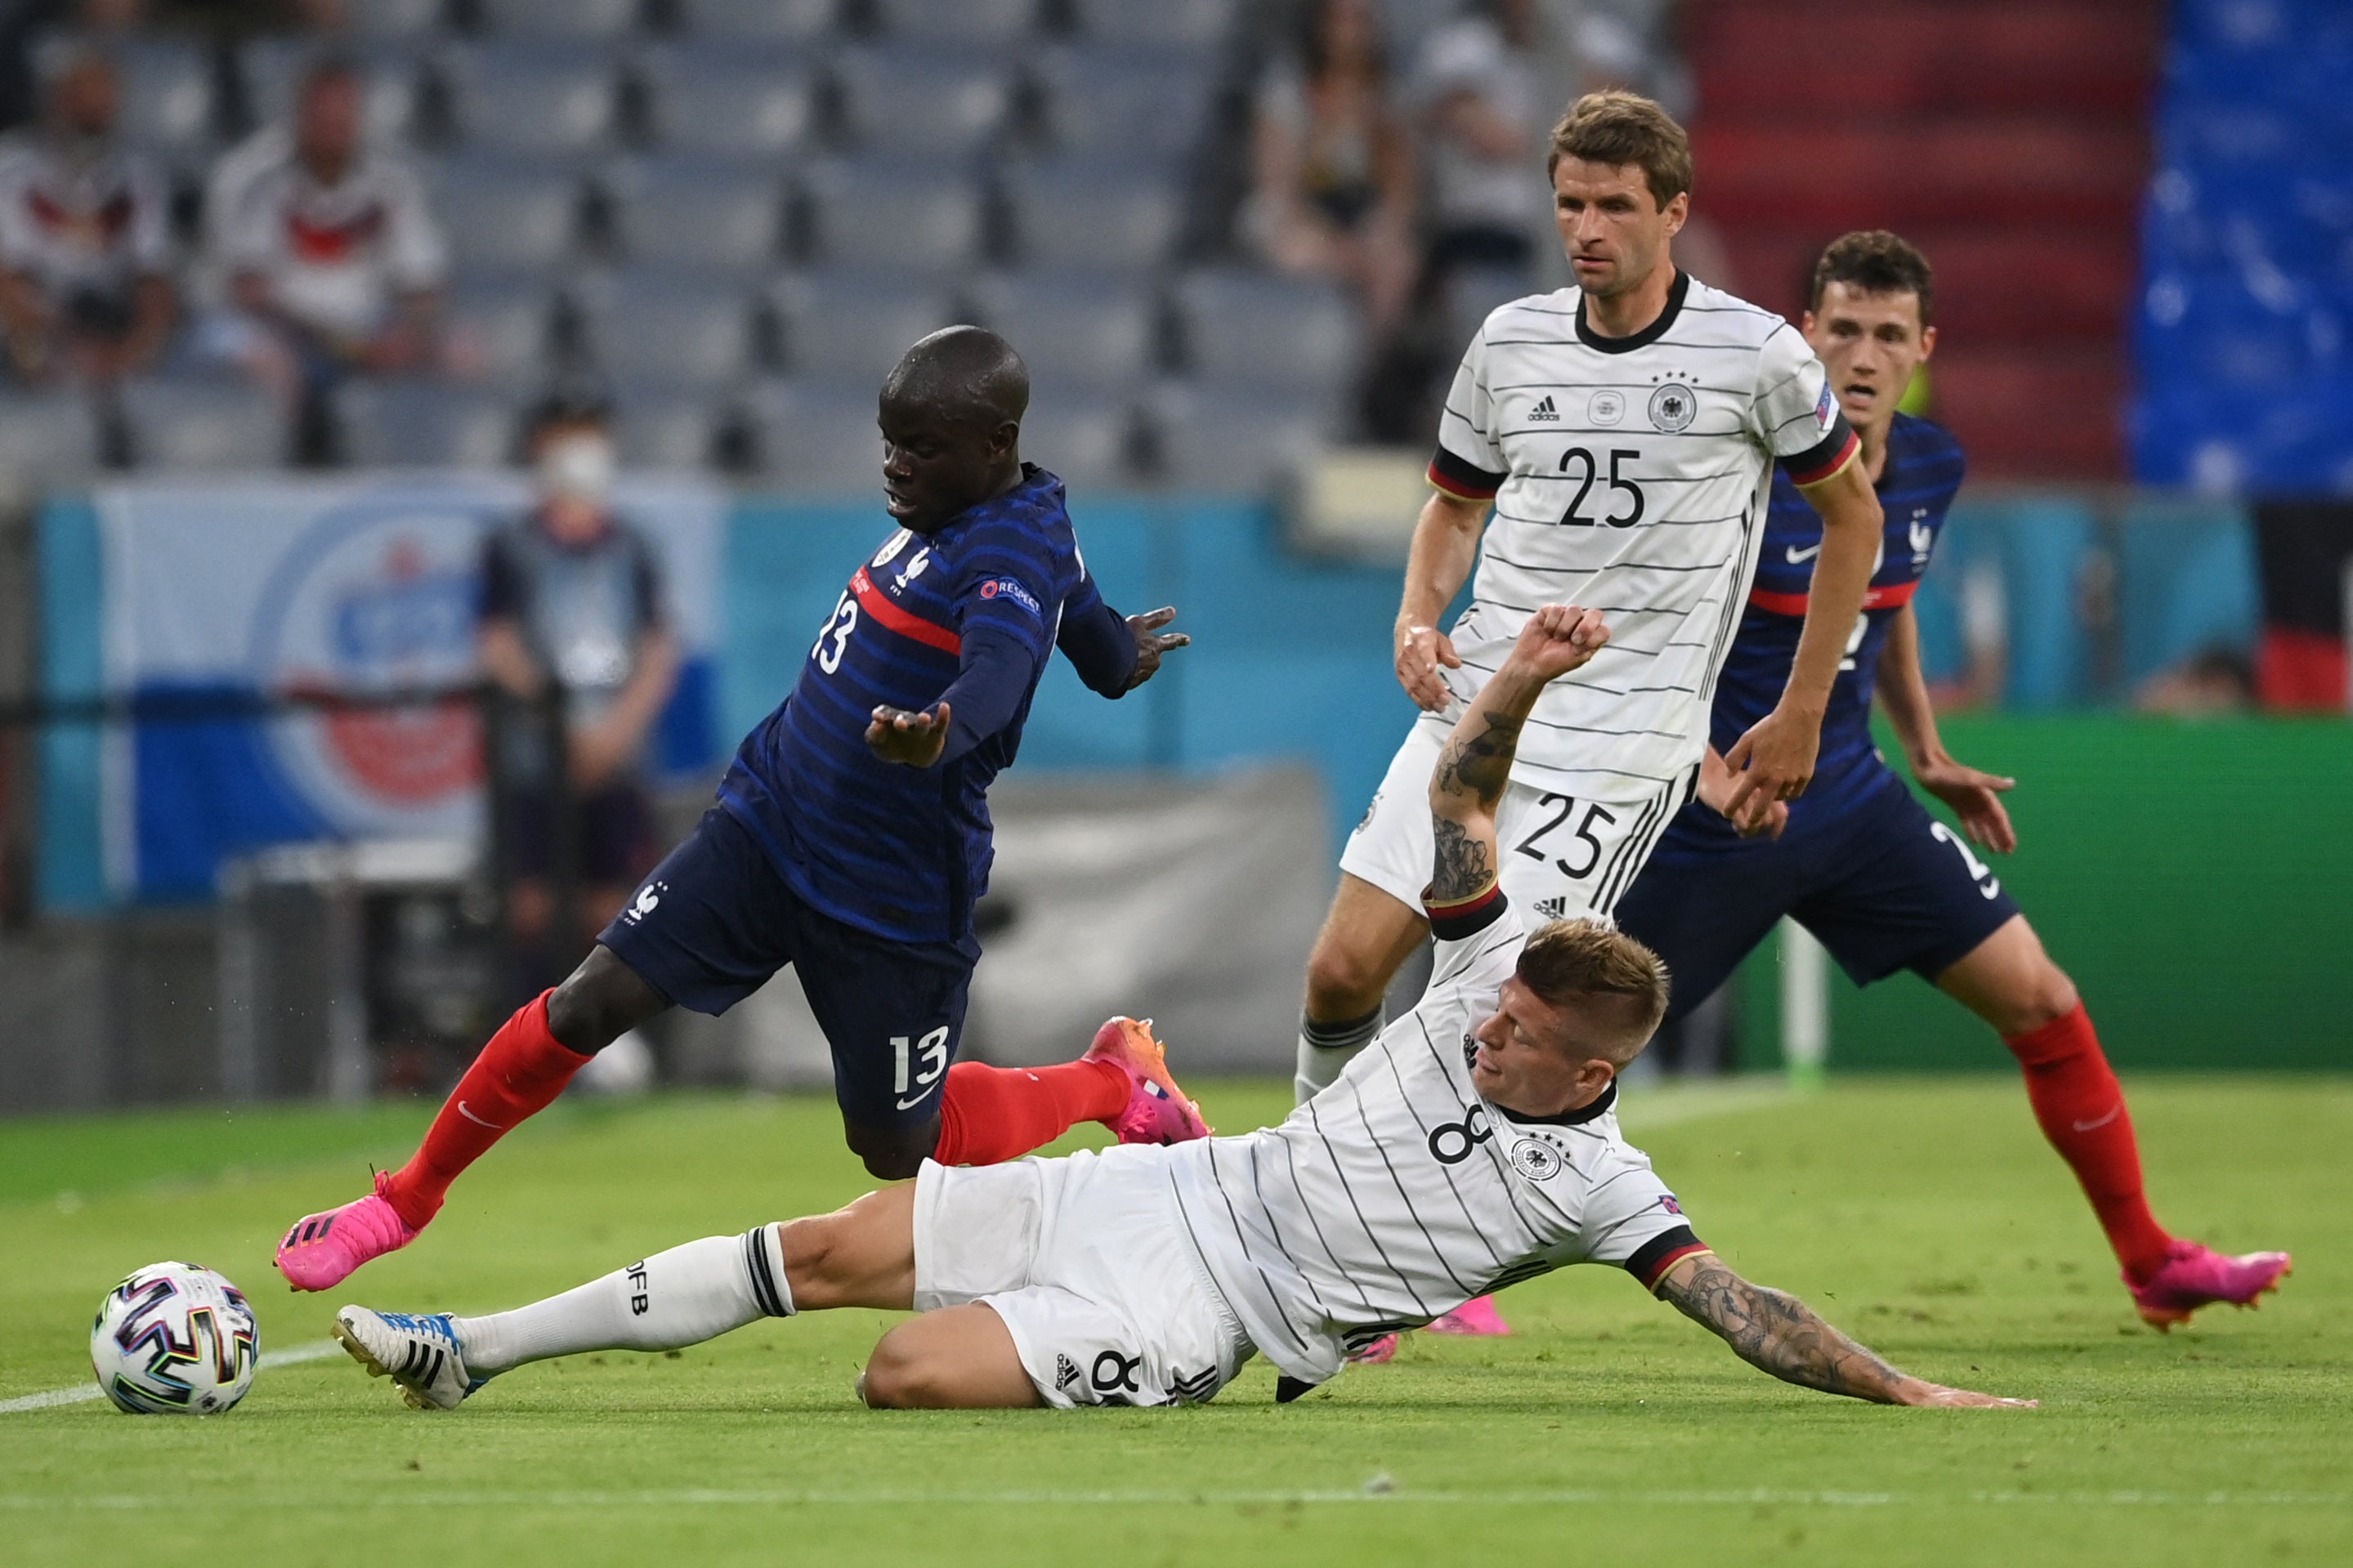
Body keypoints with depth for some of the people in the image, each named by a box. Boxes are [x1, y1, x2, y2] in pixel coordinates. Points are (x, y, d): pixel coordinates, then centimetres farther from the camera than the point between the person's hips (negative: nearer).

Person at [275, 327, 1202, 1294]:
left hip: (891, 900, -7)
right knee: (589, 1004, -3)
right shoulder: (954, 505, 4)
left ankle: (1116, 1084, 31)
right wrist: (1113, 650, 43)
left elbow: (998, 669, -44)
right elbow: (1075, 603, 21)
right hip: (767, 821, 7)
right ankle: (408, 1199, 12)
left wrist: (938, 737, -65)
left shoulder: (1015, 561, -22)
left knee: (896, 1150, 7)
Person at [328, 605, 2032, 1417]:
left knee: (914, 1372, -26)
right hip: (1170, 1193, 5)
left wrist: (1907, 1392, -29)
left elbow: (1747, 1310, -18)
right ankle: (476, 1349, 6)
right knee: (833, 1249, -1)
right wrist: (1523, 682, -14)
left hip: (1209, 1321, -5)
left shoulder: (1595, 1186, -15)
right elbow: (1458, 793, 2)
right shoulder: (1496, 970, -2)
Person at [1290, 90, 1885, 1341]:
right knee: (1344, 970, -4)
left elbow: (1851, 513, 8)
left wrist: (1800, 716, 7)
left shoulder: (1755, 354, -4)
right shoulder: (1510, 343, 7)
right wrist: (1419, 617, 3)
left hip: (1624, 737, -5)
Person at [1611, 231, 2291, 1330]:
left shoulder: (1929, 467, 1)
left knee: (2040, 1002, 1)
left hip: (1848, 799, 6)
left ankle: (2152, 1262, 12)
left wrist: (1926, 754, 20)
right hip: (1712, 819, -6)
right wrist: (1709, 767, -30)